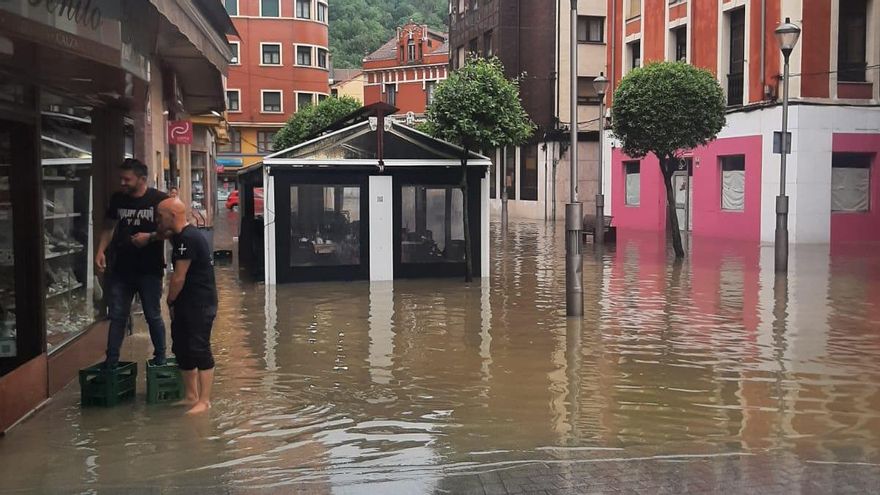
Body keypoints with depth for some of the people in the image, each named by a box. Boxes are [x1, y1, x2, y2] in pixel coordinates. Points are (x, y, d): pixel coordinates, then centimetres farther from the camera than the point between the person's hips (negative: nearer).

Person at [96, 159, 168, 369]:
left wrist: (150, 237, -21)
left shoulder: (159, 199, -8)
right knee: (117, 316, 6)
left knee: (153, 316, 9)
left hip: (149, 270, -4)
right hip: (121, 269, 4)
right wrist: (101, 250, 2)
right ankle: (111, 362, 13)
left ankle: (160, 359, 23)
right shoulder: (117, 200, 6)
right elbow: (109, 227, 15)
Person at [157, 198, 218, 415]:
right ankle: (191, 396, 24)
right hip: (186, 304, 11)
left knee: (199, 350, -7)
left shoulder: (188, 239, -19)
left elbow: (179, 277, -18)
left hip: (200, 305, -11)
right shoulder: (180, 236, 12)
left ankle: (204, 401, -3)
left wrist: (171, 302, -5)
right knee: (182, 349, 14)